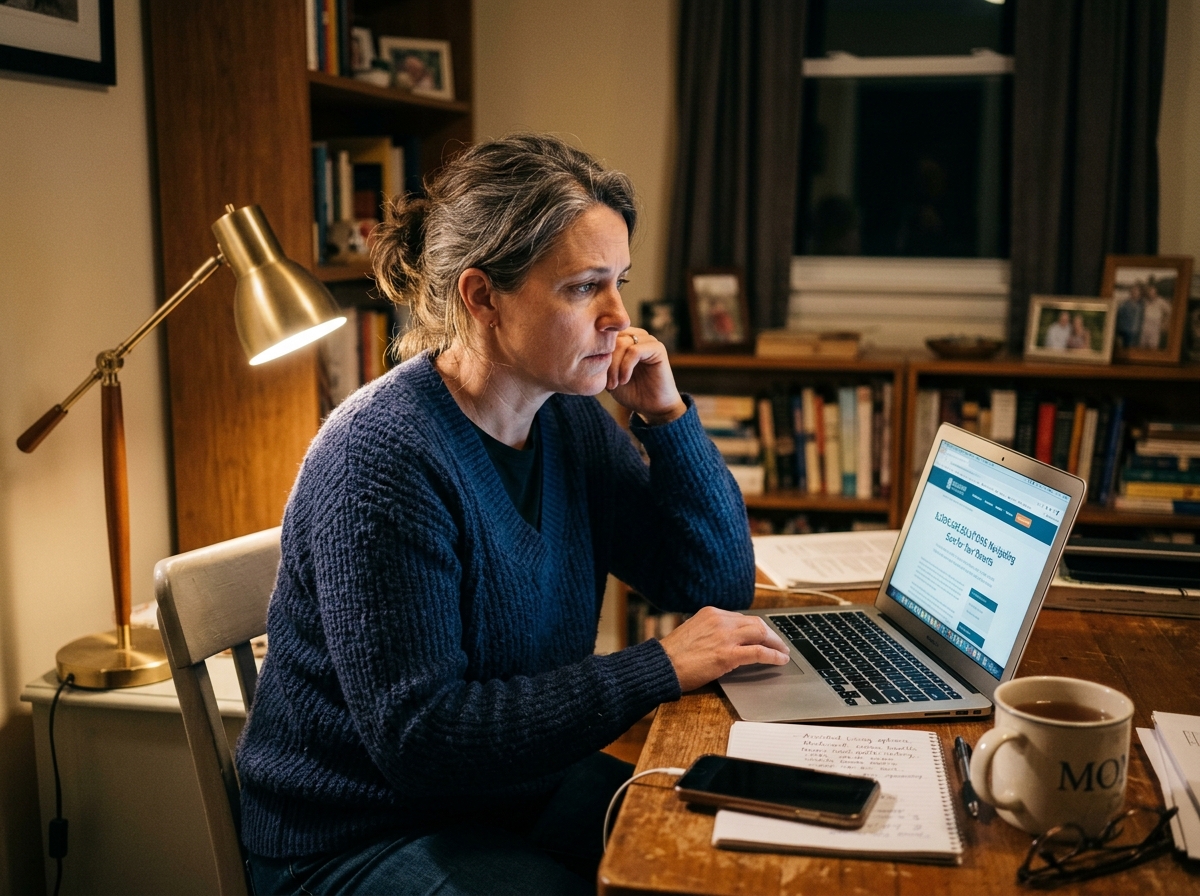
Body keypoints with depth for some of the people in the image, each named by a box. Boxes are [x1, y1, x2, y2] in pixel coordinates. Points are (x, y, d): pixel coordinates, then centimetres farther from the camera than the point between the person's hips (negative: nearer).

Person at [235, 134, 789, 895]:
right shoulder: (383, 459, -24)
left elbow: (722, 586, 2)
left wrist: (667, 417, -11)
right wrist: (659, 668, -27)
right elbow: (418, 736, -27)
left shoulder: (570, 419, -2)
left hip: (530, 790, 7)